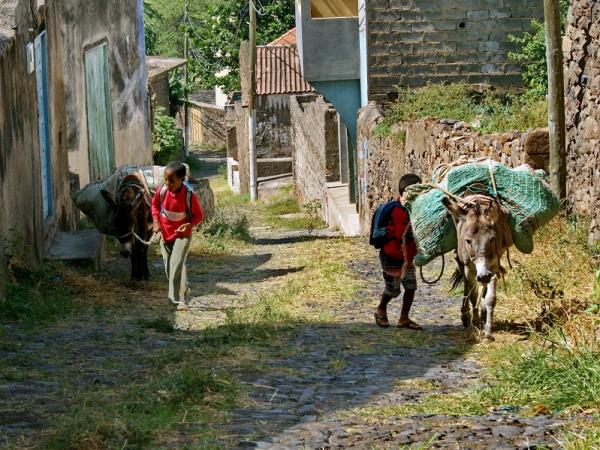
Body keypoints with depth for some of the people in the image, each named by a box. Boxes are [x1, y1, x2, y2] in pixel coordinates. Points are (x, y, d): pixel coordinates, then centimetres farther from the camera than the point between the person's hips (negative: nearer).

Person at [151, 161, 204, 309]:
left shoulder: (189, 196, -23)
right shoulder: (161, 191, -14)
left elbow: (199, 215, -9)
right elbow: (155, 205, 9)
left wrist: (190, 225, -28)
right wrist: (156, 222, -5)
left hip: (182, 234, -5)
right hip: (165, 234, 5)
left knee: (177, 263, -20)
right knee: (169, 267, 11)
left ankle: (182, 299, -16)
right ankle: (183, 290, 34)